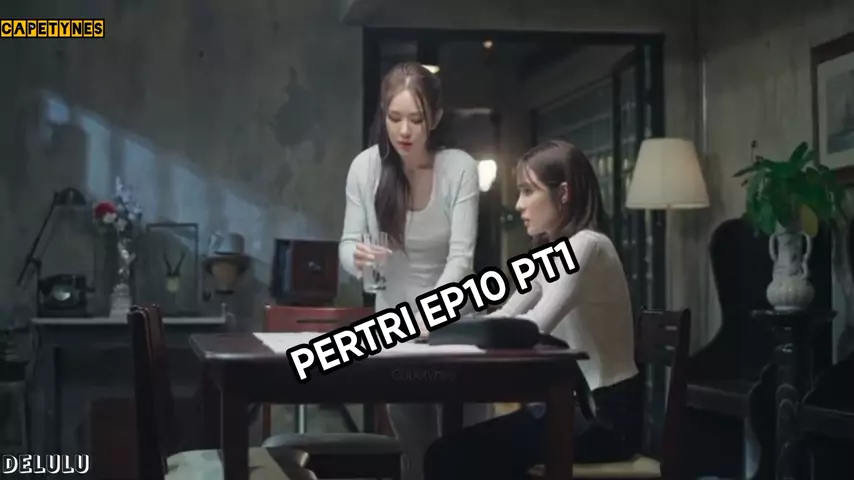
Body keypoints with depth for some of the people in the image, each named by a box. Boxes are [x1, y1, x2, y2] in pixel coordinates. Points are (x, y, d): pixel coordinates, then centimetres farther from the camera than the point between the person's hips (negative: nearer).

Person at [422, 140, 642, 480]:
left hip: (606, 415, -9)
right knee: (452, 452, 1)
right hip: (575, 406, 9)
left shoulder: (586, 246, -15)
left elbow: (534, 326, -26)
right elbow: (503, 318, 12)